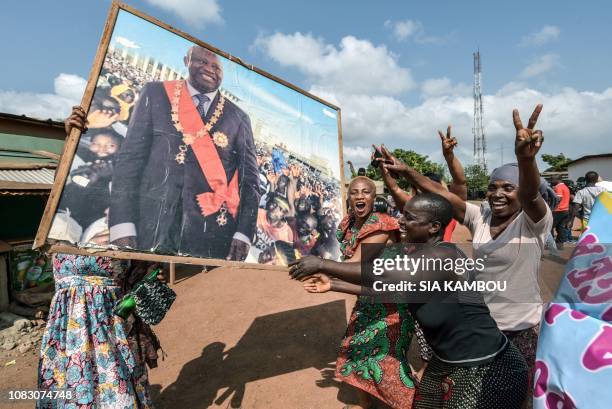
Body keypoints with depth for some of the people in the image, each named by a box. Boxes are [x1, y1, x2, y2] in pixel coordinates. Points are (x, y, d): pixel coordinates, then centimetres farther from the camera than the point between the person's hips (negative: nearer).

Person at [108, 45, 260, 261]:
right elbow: (130, 157, 4)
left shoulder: (238, 118, 11)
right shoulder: (155, 94, 10)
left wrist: (243, 234, -6)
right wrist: (122, 228, -6)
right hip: (152, 229, 0)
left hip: (212, 235, 0)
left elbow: (249, 179, 7)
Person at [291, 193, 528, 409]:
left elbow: (389, 277, -42)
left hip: (485, 368, -8)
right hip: (447, 361, 8)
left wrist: (323, 264, -35)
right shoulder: (414, 253, -1)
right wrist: (332, 284, 0)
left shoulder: (443, 256, -29)